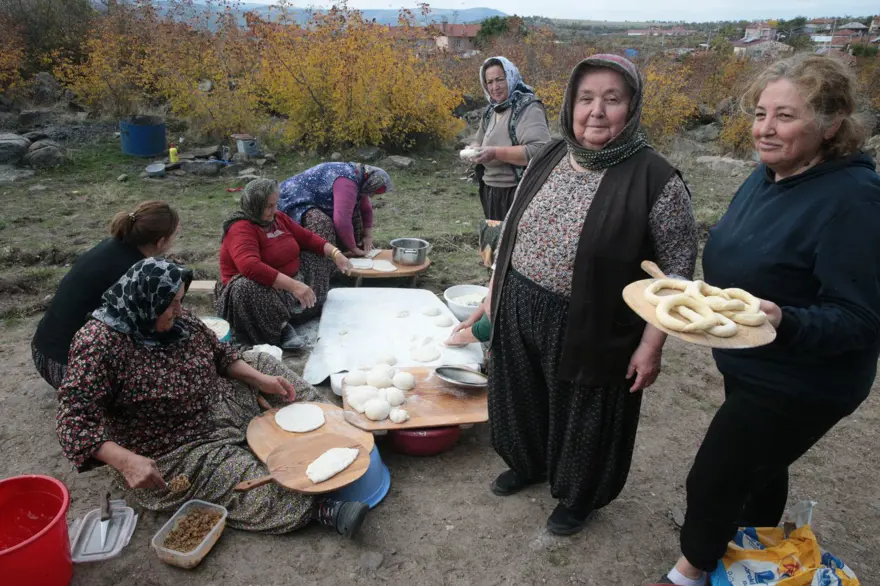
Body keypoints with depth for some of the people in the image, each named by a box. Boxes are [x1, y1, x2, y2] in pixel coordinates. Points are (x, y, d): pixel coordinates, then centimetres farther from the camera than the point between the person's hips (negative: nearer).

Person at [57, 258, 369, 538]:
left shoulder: (177, 319, -5)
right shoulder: (100, 343, -26)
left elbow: (219, 354, 9)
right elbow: (75, 419, -28)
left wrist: (259, 379, -4)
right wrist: (126, 461, -41)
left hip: (215, 408, 8)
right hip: (173, 455, -8)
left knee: (261, 362, 9)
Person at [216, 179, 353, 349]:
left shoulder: (277, 218, 4)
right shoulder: (241, 229, -22)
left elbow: (308, 238, 11)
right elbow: (251, 267, -39)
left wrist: (336, 254, -4)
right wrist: (293, 285, -43)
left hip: (288, 287, 9)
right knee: (247, 286, -39)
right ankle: (281, 328, -17)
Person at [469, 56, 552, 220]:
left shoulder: (528, 108, -14)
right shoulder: (491, 110, 11)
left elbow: (539, 150, -26)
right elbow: (480, 141, 23)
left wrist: (496, 153, -27)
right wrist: (474, 149, -1)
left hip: (519, 192, -8)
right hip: (491, 191, 8)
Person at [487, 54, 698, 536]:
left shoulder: (655, 179, -17)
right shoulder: (549, 158, 0)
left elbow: (678, 265, -13)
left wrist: (651, 344, -14)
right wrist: (494, 292, 12)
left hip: (590, 332, -5)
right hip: (519, 316, 6)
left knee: (584, 418, 16)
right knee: (523, 400, 24)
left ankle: (578, 498, 46)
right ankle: (528, 464, 55)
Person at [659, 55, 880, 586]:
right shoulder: (769, 175, -1)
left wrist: (784, 321, -42)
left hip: (799, 386, -8)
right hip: (751, 366, 8)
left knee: (713, 480, 3)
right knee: (760, 465, 27)